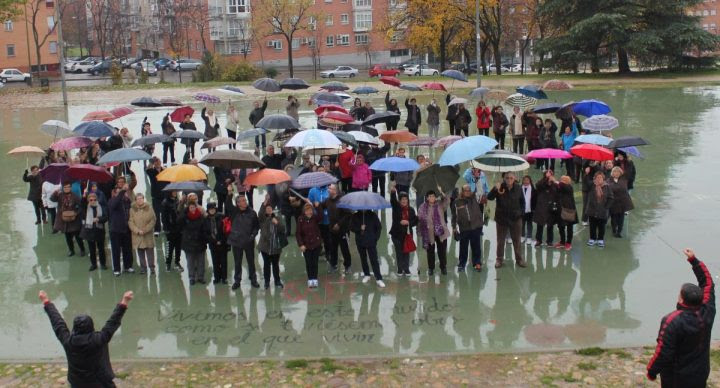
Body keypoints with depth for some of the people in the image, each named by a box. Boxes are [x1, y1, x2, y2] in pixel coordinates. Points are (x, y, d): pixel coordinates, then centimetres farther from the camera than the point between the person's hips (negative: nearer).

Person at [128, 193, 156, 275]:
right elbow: (130, 222, -1)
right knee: (140, 252, 6)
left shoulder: (149, 209, 1)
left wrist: (145, 230, -12)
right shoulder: (132, 210, 1)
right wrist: (137, 231, -13)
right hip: (137, 236, 1)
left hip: (148, 235, -1)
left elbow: (153, 221, -2)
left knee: (150, 251, 1)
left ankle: (152, 267, 10)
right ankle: (143, 268, 16)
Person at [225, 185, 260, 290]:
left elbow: (257, 226, 4)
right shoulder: (233, 211, -5)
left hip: (249, 242, 0)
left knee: (251, 262, 12)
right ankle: (237, 281, 23)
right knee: (237, 263, 11)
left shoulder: (252, 213, -5)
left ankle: (253, 279, 27)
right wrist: (229, 194, -39)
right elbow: (228, 205, -24)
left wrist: (253, 234, -11)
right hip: (236, 241, 0)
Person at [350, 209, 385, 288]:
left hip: (371, 242, -2)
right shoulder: (355, 216, 1)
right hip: (360, 242, 3)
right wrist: (360, 228, -17)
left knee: (374, 260, -8)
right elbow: (351, 227, 2)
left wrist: (376, 238, -3)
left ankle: (379, 279, -8)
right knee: (363, 259, 12)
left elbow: (379, 227, 4)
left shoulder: (372, 215, -2)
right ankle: (366, 275, 29)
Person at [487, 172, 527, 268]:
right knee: (500, 240, 8)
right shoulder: (499, 187, -11)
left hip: (515, 218, 1)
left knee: (517, 240, 10)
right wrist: (495, 190, -39)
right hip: (501, 218, -1)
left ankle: (519, 259, 21)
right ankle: (499, 259, 18)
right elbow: (489, 197, -23)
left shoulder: (518, 188, -4)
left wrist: (521, 212, 2)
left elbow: (522, 201, 10)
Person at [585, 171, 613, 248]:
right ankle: (592, 239, 27)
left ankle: (600, 240, 26)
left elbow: (610, 198, -1)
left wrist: (606, 207, -8)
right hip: (592, 211, 1)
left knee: (601, 226, 11)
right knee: (592, 226, 12)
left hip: (603, 212, -1)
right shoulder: (591, 186, -4)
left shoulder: (607, 187, -5)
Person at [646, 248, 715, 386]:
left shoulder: (672, 321, -29)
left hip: (676, 377, -5)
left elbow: (663, 353, -24)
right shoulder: (707, 312, -14)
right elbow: (708, 282, 1)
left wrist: (652, 371, -8)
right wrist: (694, 260, 1)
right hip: (701, 374, 5)